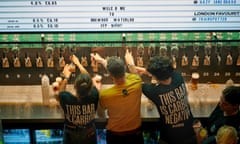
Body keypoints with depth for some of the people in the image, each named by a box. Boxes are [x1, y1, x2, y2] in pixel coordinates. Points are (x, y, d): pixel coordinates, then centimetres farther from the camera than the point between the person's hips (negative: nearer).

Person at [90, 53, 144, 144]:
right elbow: (120, 72, 1)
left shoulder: (105, 94, -27)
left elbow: (101, 115, -4)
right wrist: (102, 60, 13)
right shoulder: (136, 82, -22)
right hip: (135, 134, 2)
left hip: (115, 136, -1)